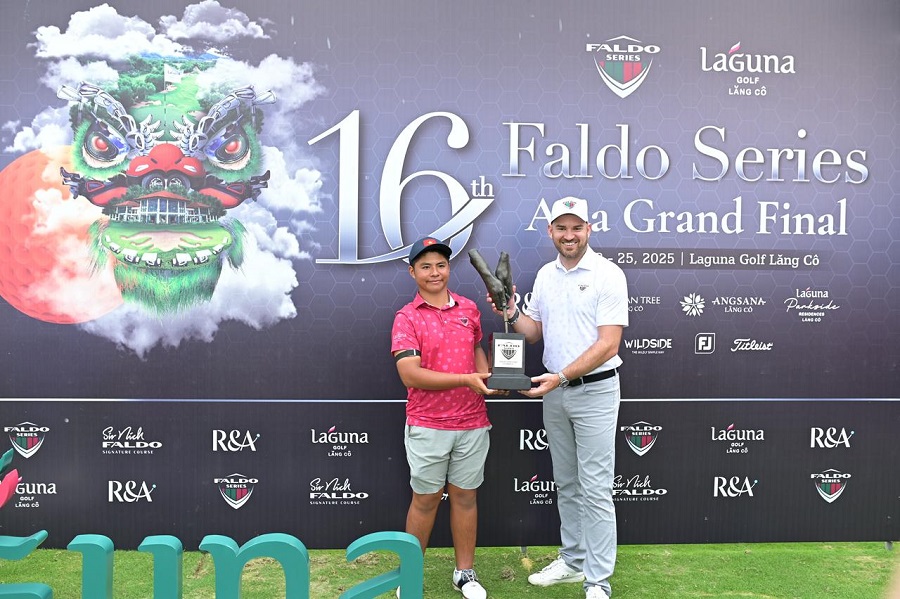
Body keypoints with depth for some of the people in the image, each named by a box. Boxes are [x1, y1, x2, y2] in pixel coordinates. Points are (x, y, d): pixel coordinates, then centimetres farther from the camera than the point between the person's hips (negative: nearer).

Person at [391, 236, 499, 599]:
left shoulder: (469, 308, 7)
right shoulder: (406, 318, -7)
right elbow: (410, 375, -17)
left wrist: (488, 378, 1)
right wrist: (466, 380, -22)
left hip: (473, 422, 3)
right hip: (427, 426, -3)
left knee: (465, 496, 13)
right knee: (426, 499, 8)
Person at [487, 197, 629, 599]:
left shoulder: (608, 275, -13)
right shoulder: (545, 275, 8)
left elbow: (607, 345, -18)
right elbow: (534, 332, 14)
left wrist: (561, 376, -24)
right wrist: (511, 313, -5)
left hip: (594, 391, -6)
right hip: (554, 392, 6)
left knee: (595, 490, 0)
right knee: (566, 485, 17)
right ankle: (573, 561, 32)